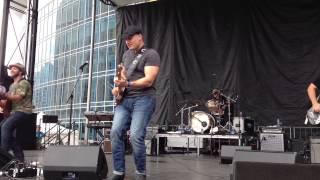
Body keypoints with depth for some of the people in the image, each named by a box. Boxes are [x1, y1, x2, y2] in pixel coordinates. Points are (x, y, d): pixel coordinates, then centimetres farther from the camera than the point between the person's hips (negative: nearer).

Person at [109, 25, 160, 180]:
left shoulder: (151, 54, -4)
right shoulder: (127, 54, 19)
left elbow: (148, 80, -15)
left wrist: (127, 84, -27)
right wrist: (117, 87, 9)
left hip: (143, 99, -7)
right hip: (125, 99, 7)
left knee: (135, 136, -17)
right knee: (115, 132, -7)